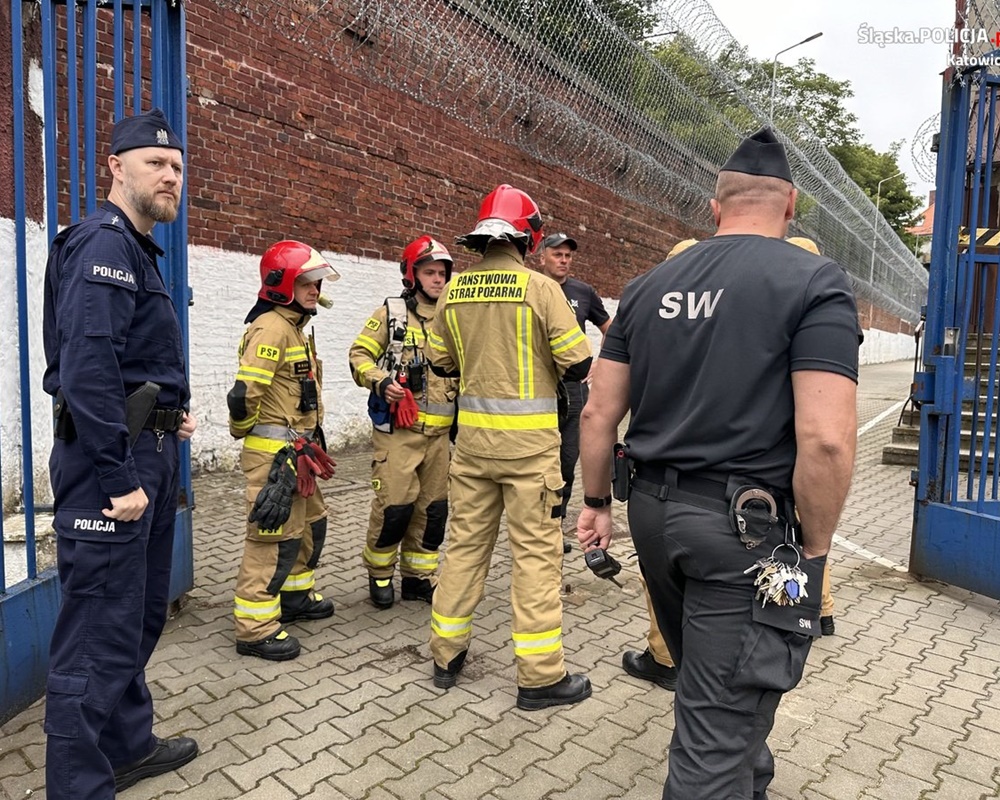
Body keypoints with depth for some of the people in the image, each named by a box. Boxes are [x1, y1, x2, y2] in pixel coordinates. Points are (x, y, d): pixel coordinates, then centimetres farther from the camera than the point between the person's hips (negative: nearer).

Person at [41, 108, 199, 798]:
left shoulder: (138, 251, 19)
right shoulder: (103, 244, -12)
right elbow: (86, 370, -23)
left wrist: (170, 415, 11)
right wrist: (119, 479, -23)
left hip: (149, 457, 11)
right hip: (113, 460, -11)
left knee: (141, 613, 20)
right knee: (102, 633, -3)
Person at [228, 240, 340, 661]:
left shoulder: (296, 326, 16)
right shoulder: (271, 328, -17)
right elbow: (244, 394, -24)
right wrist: (246, 431, -7)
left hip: (296, 449, 10)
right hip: (273, 451, -10)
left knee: (311, 522, 21)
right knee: (276, 535, -5)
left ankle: (296, 596, 37)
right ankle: (255, 629, 6)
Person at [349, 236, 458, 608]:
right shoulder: (391, 312, -1)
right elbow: (359, 355, -2)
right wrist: (381, 382, -18)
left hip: (440, 431, 5)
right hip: (397, 428, -5)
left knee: (433, 508, 9)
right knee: (395, 504, -6)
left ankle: (418, 577, 26)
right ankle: (379, 574, 18)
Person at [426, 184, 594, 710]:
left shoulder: (454, 290, 3)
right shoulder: (541, 288, -11)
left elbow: (440, 362, 12)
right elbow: (578, 365, -10)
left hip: (472, 433, 5)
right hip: (529, 439, -4)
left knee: (465, 542, 16)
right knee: (535, 552, 5)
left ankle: (447, 656, 29)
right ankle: (540, 677, 15)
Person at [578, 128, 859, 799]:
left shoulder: (648, 286, 5)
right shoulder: (816, 282, -9)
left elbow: (599, 414, 5)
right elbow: (826, 441, -20)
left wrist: (598, 503, 17)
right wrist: (814, 548, -6)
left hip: (654, 510, 6)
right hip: (747, 526, -6)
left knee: (711, 683, 28)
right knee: (720, 724, 7)